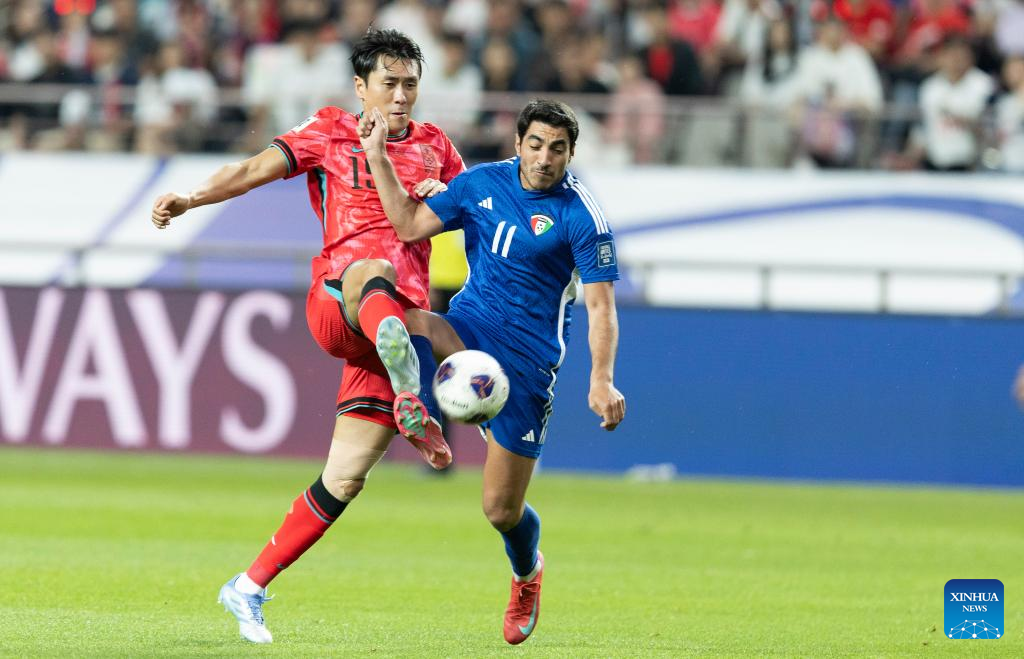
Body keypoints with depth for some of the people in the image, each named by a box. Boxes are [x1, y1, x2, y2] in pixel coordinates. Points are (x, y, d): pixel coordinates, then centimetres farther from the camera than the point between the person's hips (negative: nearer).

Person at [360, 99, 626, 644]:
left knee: (501, 511, 4)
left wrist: (601, 382, -25)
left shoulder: (580, 217, -11)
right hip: (469, 328, 4)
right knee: (400, 325, -35)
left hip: (527, 358, -3)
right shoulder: (481, 183, 3)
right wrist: (377, 155, -1)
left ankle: (527, 571, 36)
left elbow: (601, 306, -12)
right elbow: (410, 225, 7)